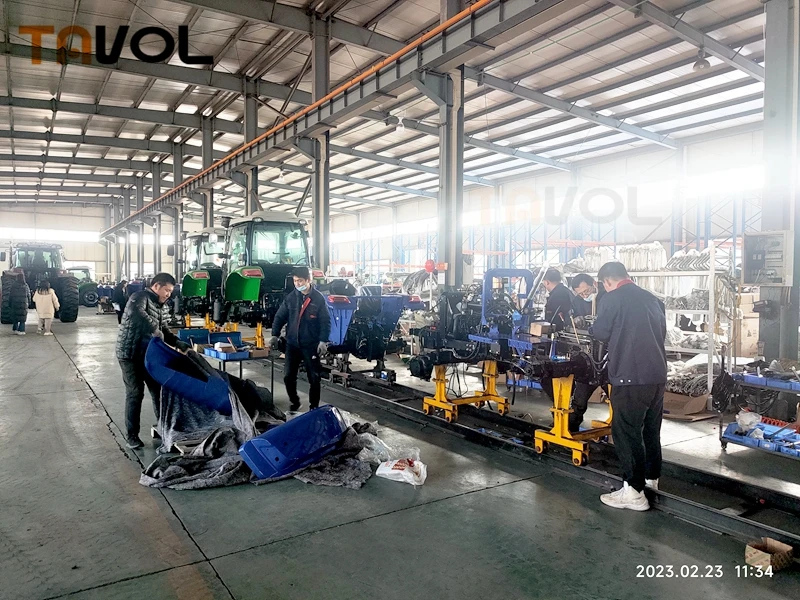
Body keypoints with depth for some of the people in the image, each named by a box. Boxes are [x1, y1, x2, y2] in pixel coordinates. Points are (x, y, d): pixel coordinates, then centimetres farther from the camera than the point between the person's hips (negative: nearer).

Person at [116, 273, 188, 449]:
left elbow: (164, 330, 15)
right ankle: (131, 435, 8)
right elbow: (136, 312, -37)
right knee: (135, 393, -4)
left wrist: (178, 344, 1)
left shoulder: (163, 307, 11)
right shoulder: (140, 297, -15)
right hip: (130, 354, -8)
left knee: (158, 390, 11)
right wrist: (154, 328, -33)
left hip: (149, 354, 8)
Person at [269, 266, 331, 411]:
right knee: (288, 376, 5)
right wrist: (275, 335, -5)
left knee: (314, 378, 5)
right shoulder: (291, 297, 2)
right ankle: (294, 402, 26)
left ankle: (314, 406, 20)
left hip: (311, 345, -3)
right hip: (292, 344, 3)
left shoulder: (319, 298, -6)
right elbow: (280, 317, 6)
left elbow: (325, 321, -6)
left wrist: (323, 341, -14)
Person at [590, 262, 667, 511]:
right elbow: (662, 330, 21)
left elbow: (601, 333, -3)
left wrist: (592, 326, 17)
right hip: (657, 375, 8)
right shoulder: (652, 298, 14)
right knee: (651, 429, 18)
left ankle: (634, 492, 1)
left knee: (626, 432, -1)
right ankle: (651, 479, 31)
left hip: (630, 377, -8)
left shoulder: (613, 298, -7)